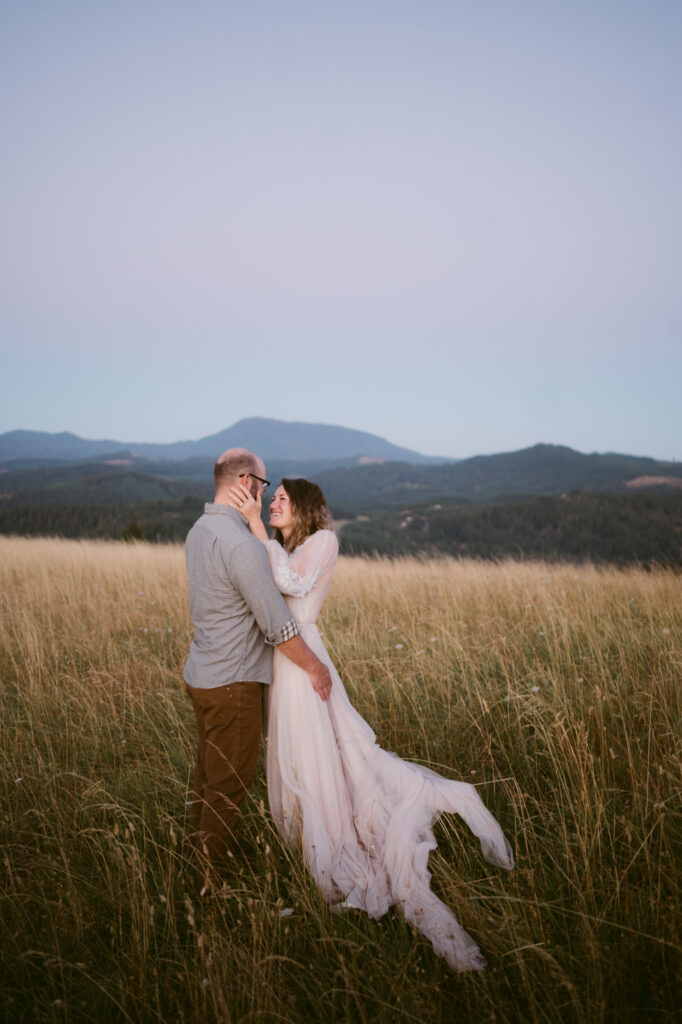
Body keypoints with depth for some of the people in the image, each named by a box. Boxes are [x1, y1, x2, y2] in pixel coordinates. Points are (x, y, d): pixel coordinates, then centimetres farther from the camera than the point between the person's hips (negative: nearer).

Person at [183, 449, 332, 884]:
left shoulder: (198, 531, 6)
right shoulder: (241, 543, -24)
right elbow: (277, 625, -21)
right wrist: (315, 668, -8)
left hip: (203, 675, 9)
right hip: (232, 684, -9)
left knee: (208, 777, 21)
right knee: (229, 786, 5)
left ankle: (197, 858, 35)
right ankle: (212, 878, 18)